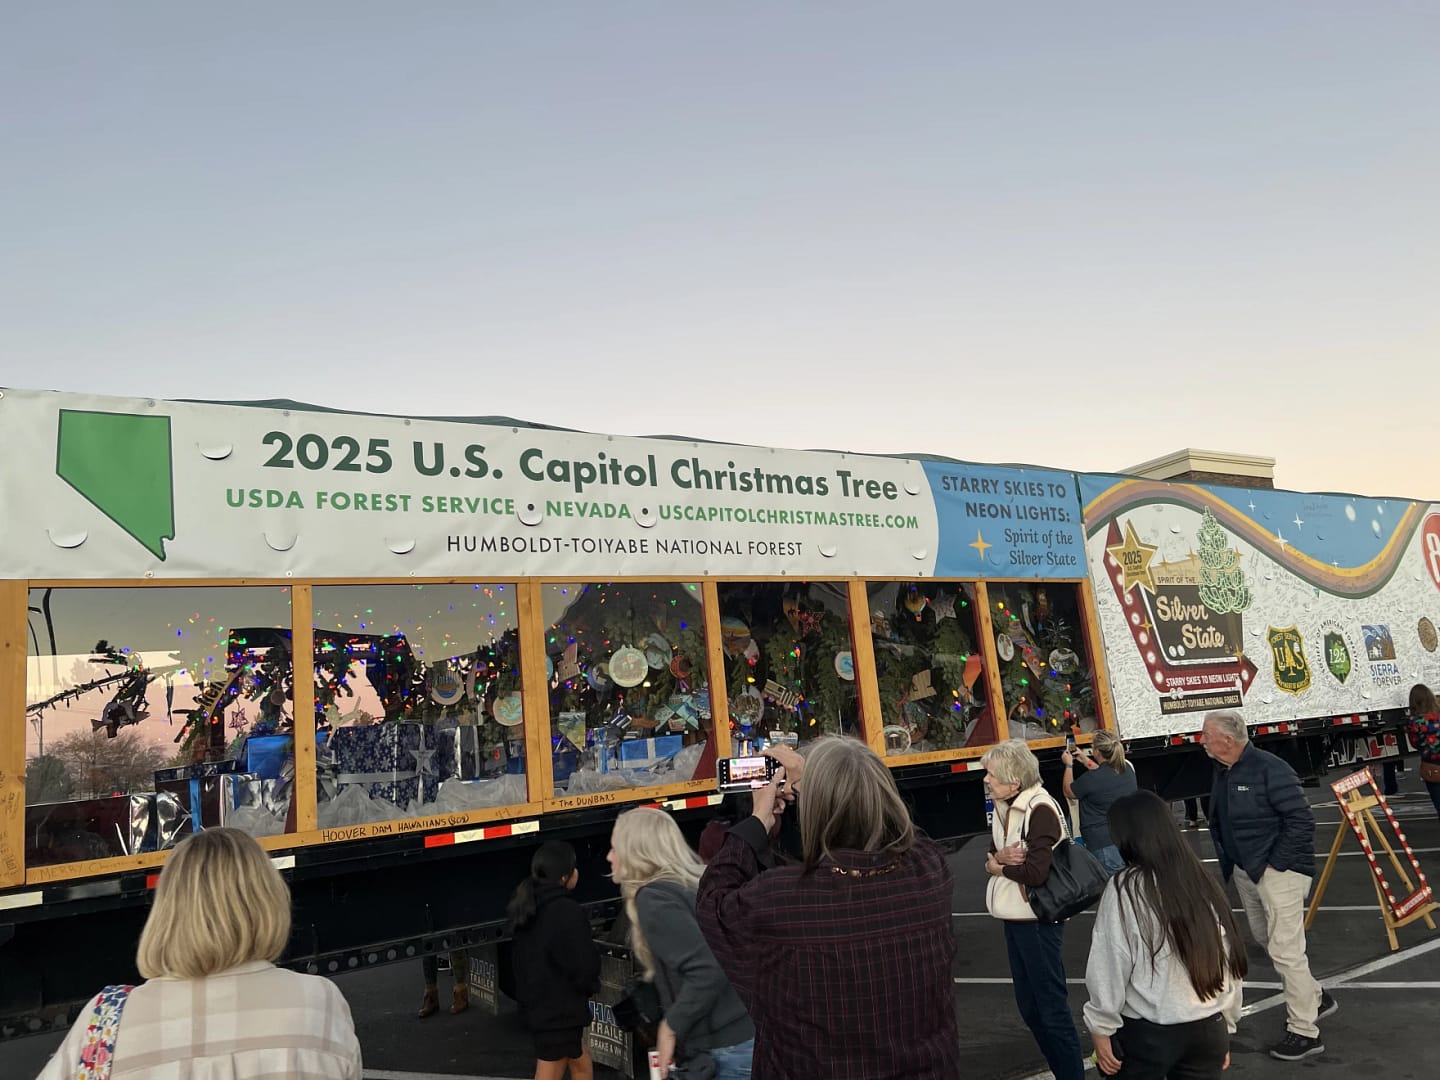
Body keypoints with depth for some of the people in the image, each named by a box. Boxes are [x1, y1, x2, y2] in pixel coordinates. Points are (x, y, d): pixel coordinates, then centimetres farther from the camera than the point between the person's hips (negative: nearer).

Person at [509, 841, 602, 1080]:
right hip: (559, 1009, -9)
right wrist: (590, 986, 1)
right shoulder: (567, 912, -25)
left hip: (535, 1002, 9)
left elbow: (528, 957, 11)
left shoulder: (527, 907, 3)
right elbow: (585, 964, -20)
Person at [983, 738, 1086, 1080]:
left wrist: (998, 866, -11)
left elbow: (1035, 872, -29)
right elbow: (991, 858, 9)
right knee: (1029, 1006, 17)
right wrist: (998, 857, -15)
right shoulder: (1004, 808, 7)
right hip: (1014, 918, 9)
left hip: (1038, 920, -9)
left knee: (1052, 1007, 2)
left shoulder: (1040, 810, -21)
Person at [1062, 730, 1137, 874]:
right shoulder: (1127, 768, 3)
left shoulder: (1091, 779, -17)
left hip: (1105, 844, -7)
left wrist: (1068, 765, 17)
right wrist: (1084, 758, 37)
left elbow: (1068, 793, 5)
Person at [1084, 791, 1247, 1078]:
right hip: (1208, 1030, 5)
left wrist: (1101, 1028, -1)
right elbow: (1228, 961, 7)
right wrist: (1226, 1026, 18)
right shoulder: (1205, 883, 0)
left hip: (1146, 1033, -5)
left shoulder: (1125, 888, -14)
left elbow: (1110, 966, -12)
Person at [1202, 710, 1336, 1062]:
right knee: (1265, 938, 20)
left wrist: (1276, 864, -19)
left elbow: (1301, 820, -22)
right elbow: (1220, 823, 17)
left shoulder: (1268, 768, -21)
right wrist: (1229, 862, 10)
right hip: (1245, 870, 9)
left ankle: (1304, 1032, 8)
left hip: (1278, 869, -9)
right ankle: (1313, 999, 40)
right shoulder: (1223, 772, 6)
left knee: (1285, 949, -5)